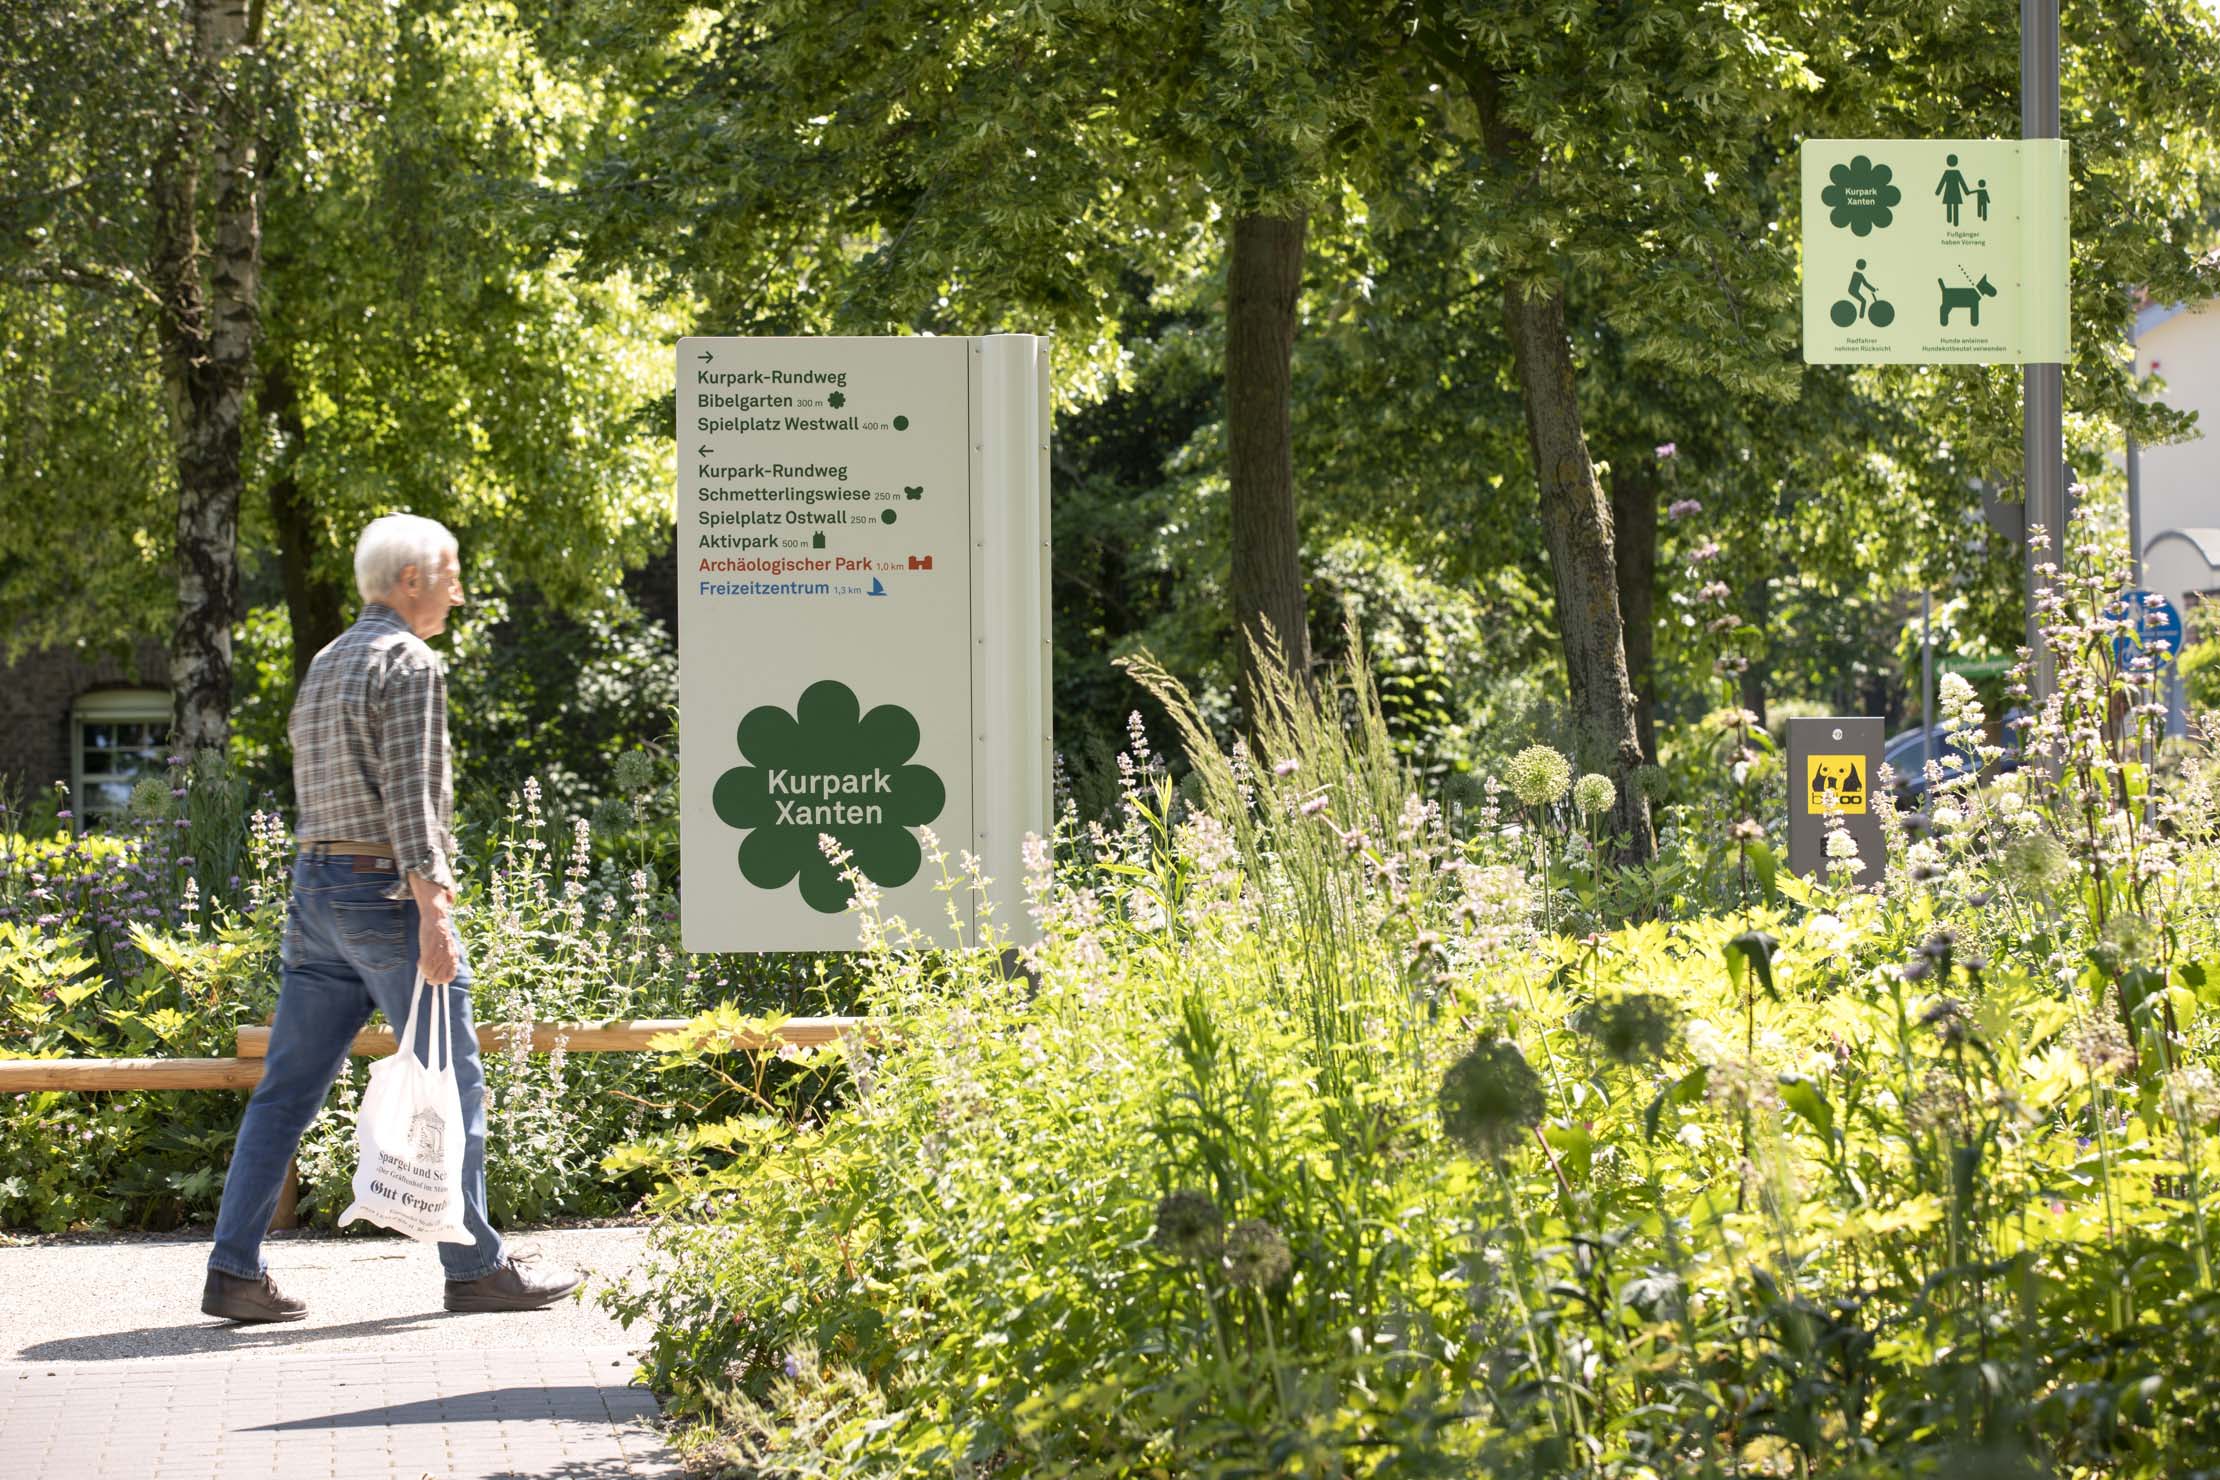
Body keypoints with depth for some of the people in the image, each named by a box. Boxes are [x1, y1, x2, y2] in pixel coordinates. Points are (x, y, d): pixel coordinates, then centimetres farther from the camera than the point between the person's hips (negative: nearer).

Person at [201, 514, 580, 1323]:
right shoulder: (409, 663, -10)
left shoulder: (325, 664, 18)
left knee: (288, 1088, 5)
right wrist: (431, 908, -24)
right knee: (450, 1082, 1)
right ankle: (476, 1266, 6)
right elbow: (411, 793, -19)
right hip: (387, 890, -9)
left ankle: (234, 1269, 1)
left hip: (316, 884, 9)